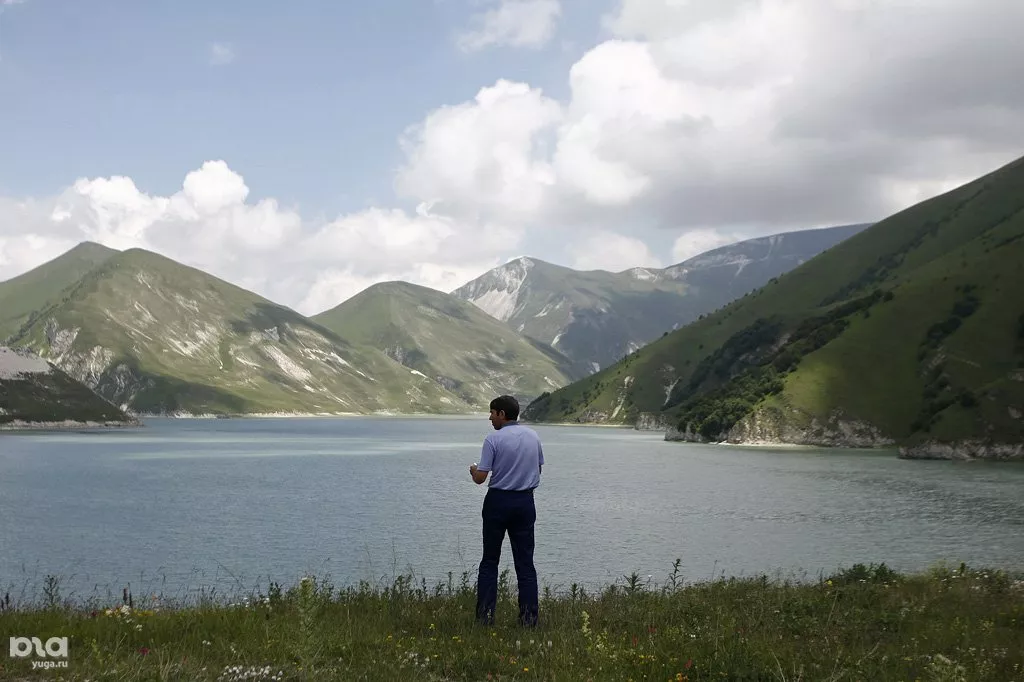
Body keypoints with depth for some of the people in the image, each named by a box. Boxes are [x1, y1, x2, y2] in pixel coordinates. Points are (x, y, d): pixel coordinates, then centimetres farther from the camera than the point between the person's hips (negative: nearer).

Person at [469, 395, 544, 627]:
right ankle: (529, 617, 3)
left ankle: (485, 615, 4)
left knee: (489, 561, 7)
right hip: (525, 501, 4)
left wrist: (473, 470, 9)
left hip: (498, 501, -4)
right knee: (525, 562, 6)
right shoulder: (533, 436, 4)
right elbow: (538, 469, 16)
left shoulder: (494, 439, -12)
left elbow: (480, 478, -12)